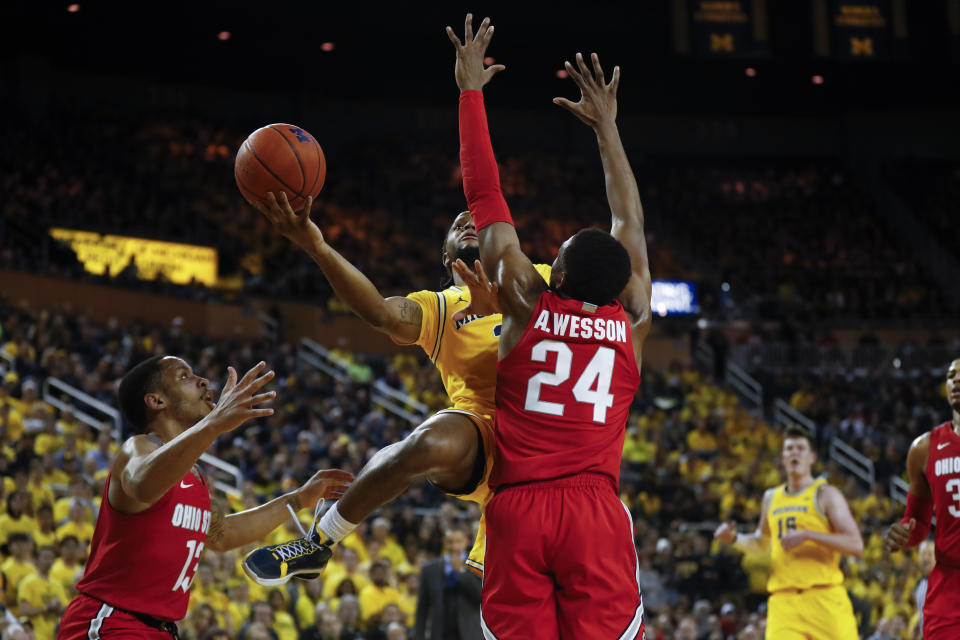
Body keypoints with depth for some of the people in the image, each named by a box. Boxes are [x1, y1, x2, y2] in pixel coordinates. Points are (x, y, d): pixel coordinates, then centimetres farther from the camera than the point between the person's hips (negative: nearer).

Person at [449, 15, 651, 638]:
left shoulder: (528, 304, 5)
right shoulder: (633, 321, 10)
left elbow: (486, 197, 11)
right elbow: (631, 223, 24)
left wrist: (472, 93, 18)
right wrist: (607, 127, 35)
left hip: (517, 509, 0)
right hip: (596, 511, 0)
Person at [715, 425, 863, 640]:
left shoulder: (826, 495, 0)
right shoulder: (771, 498, 17)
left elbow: (856, 545, -9)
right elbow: (762, 542, 34)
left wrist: (808, 535, -18)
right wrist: (734, 539, 13)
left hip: (824, 596, -3)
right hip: (783, 601, 4)